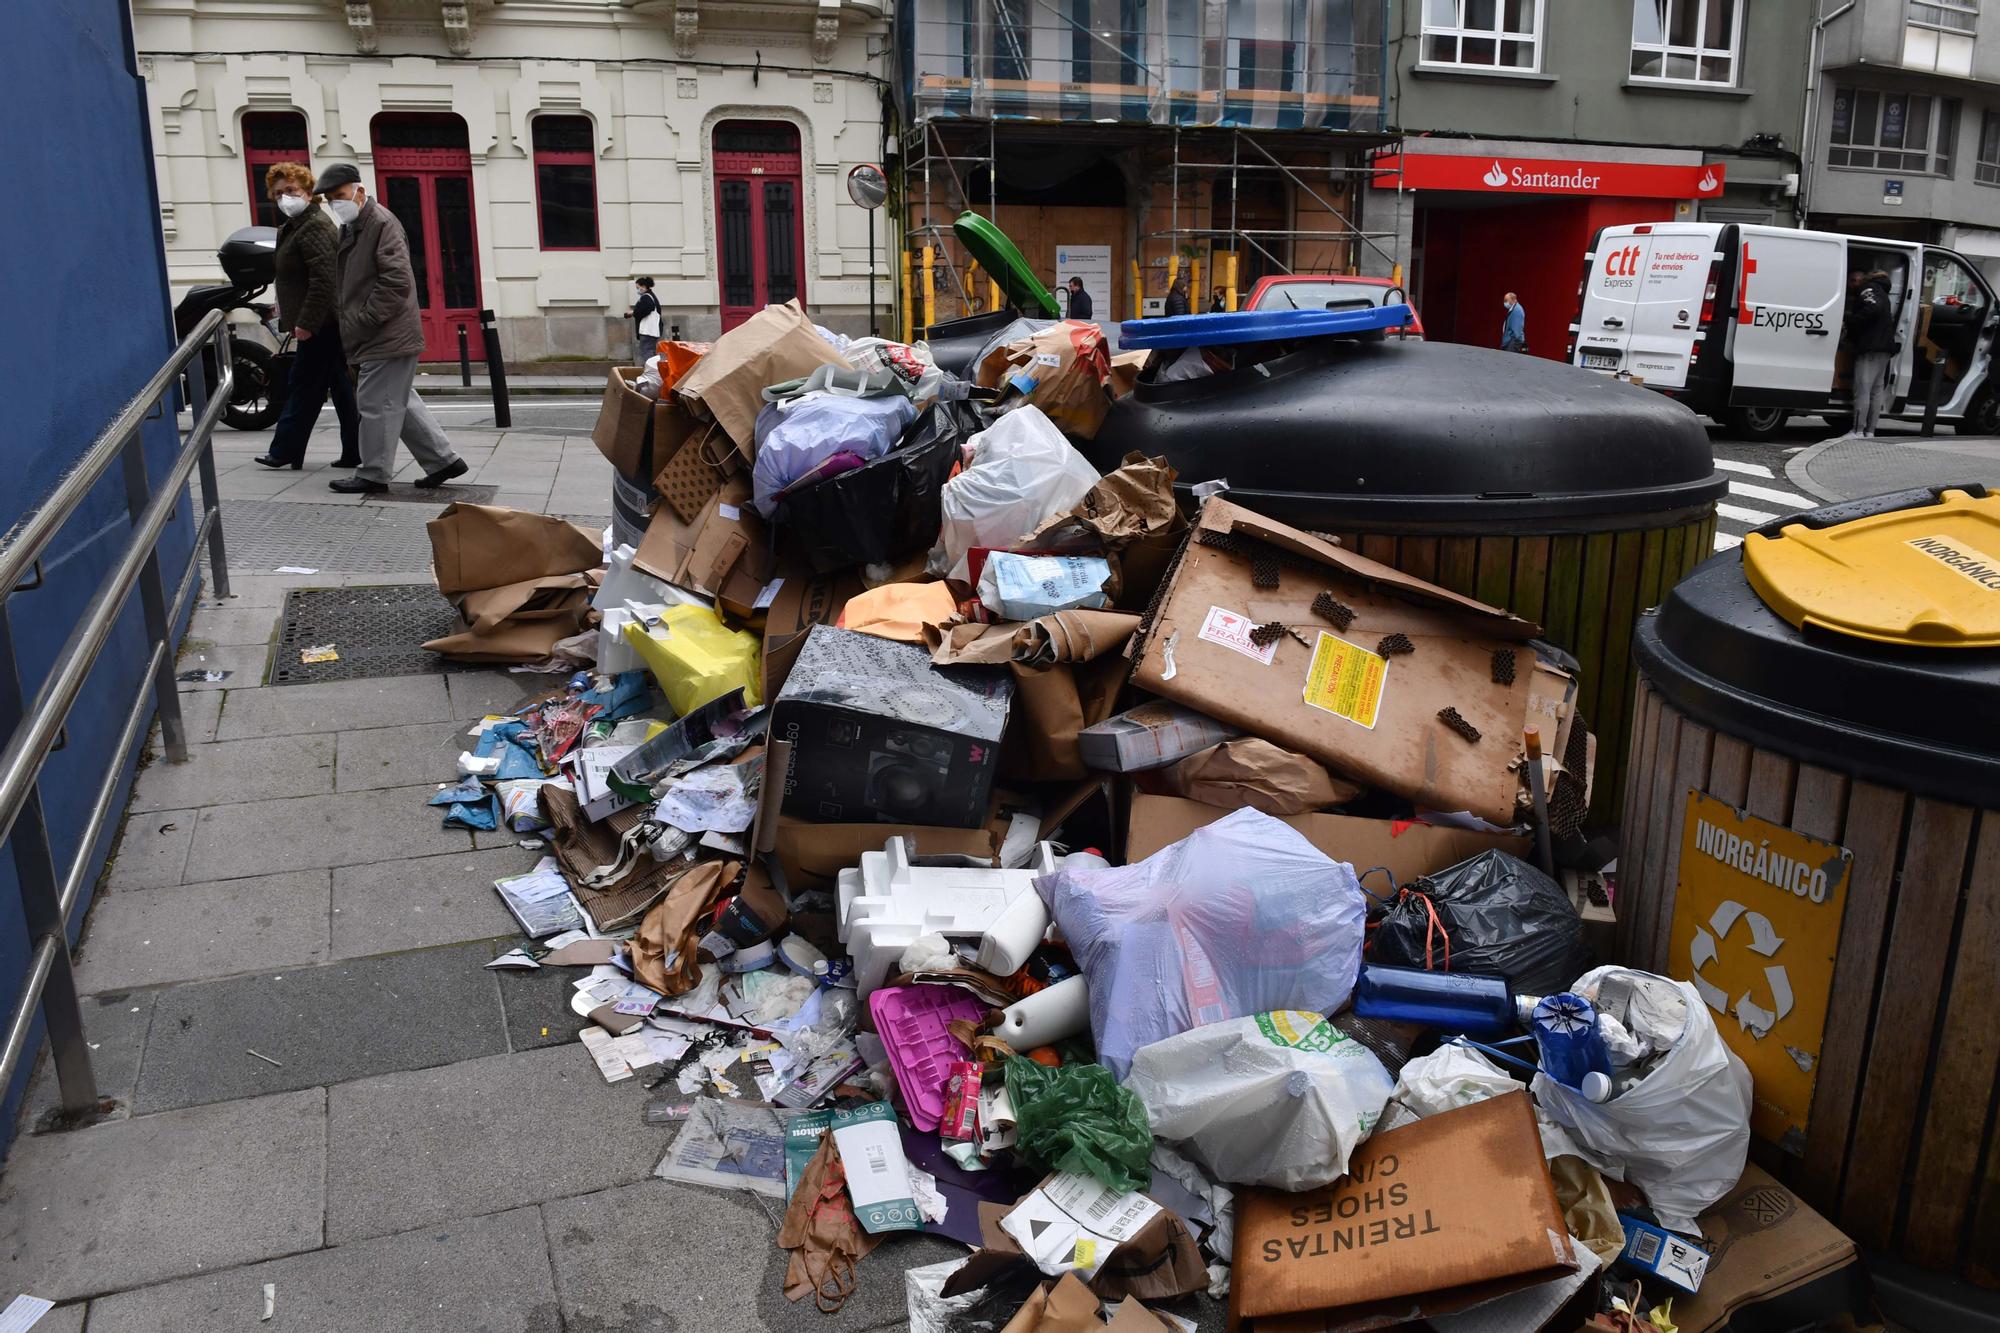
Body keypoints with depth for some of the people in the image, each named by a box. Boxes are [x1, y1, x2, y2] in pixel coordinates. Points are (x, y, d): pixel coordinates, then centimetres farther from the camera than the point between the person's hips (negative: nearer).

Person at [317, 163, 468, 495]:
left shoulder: (381, 223, -13)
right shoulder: (351, 228, 17)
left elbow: (396, 282, -21)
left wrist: (361, 323, -19)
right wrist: (347, 323, 13)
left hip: (388, 338, -10)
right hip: (386, 338, 10)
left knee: (376, 404, -4)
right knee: (400, 402, 14)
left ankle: (373, 475, 5)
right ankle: (442, 459, 19)